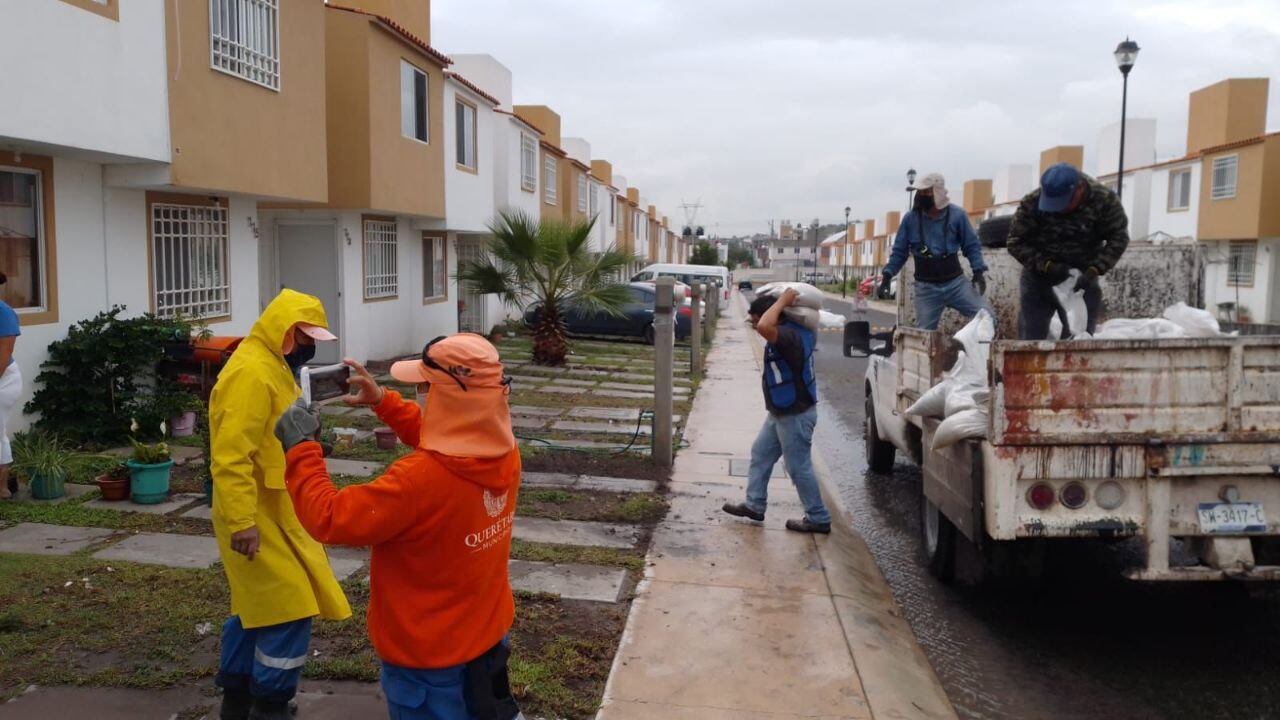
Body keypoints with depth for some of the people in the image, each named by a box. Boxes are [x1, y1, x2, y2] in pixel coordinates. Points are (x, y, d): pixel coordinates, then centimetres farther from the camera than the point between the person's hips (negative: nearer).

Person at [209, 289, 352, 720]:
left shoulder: (270, 366, 13)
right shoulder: (252, 373, -21)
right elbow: (231, 457, -27)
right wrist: (242, 522, -28)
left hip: (273, 514, 11)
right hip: (259, 519, -11)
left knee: (257, 605, 19)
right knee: (288, 609, -6)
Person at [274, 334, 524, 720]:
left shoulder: (419, 479, -34)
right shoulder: (505, 453, -10)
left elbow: (328, 518, -24)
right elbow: (445, 443, 12)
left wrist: (300, 446, -13)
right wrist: (382, 400, 9)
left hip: (428, 654, -6)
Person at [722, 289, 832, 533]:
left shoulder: (789, 336, -27)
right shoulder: (796, 331, 3)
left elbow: (765, 327, -48)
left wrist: (782, 301, -33)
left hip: (795, 415, -10)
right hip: (781, 413, 10)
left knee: (799, 467, 1)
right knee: (760, 454, 18)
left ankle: (818, 519, 13)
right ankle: (754, 505, 28)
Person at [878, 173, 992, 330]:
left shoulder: (957, 215, -4)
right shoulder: (910, 219, -3)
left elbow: (972, 246, 4)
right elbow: (899, 251, 4)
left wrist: (978, 271, -8)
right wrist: (887, 275, -6)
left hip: (956, 283, 0)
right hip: (926, 288, 0)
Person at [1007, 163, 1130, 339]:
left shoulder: (1105, 200, -15)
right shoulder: (1032, 203, -18)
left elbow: (1118, 239, -7)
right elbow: (1016, 242, -11)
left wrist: (1094, 271, -21)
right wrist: (1046, 266, -23)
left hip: (1082, 279, 1)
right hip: (1040, 277, -1)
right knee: (1033, 337, -3)